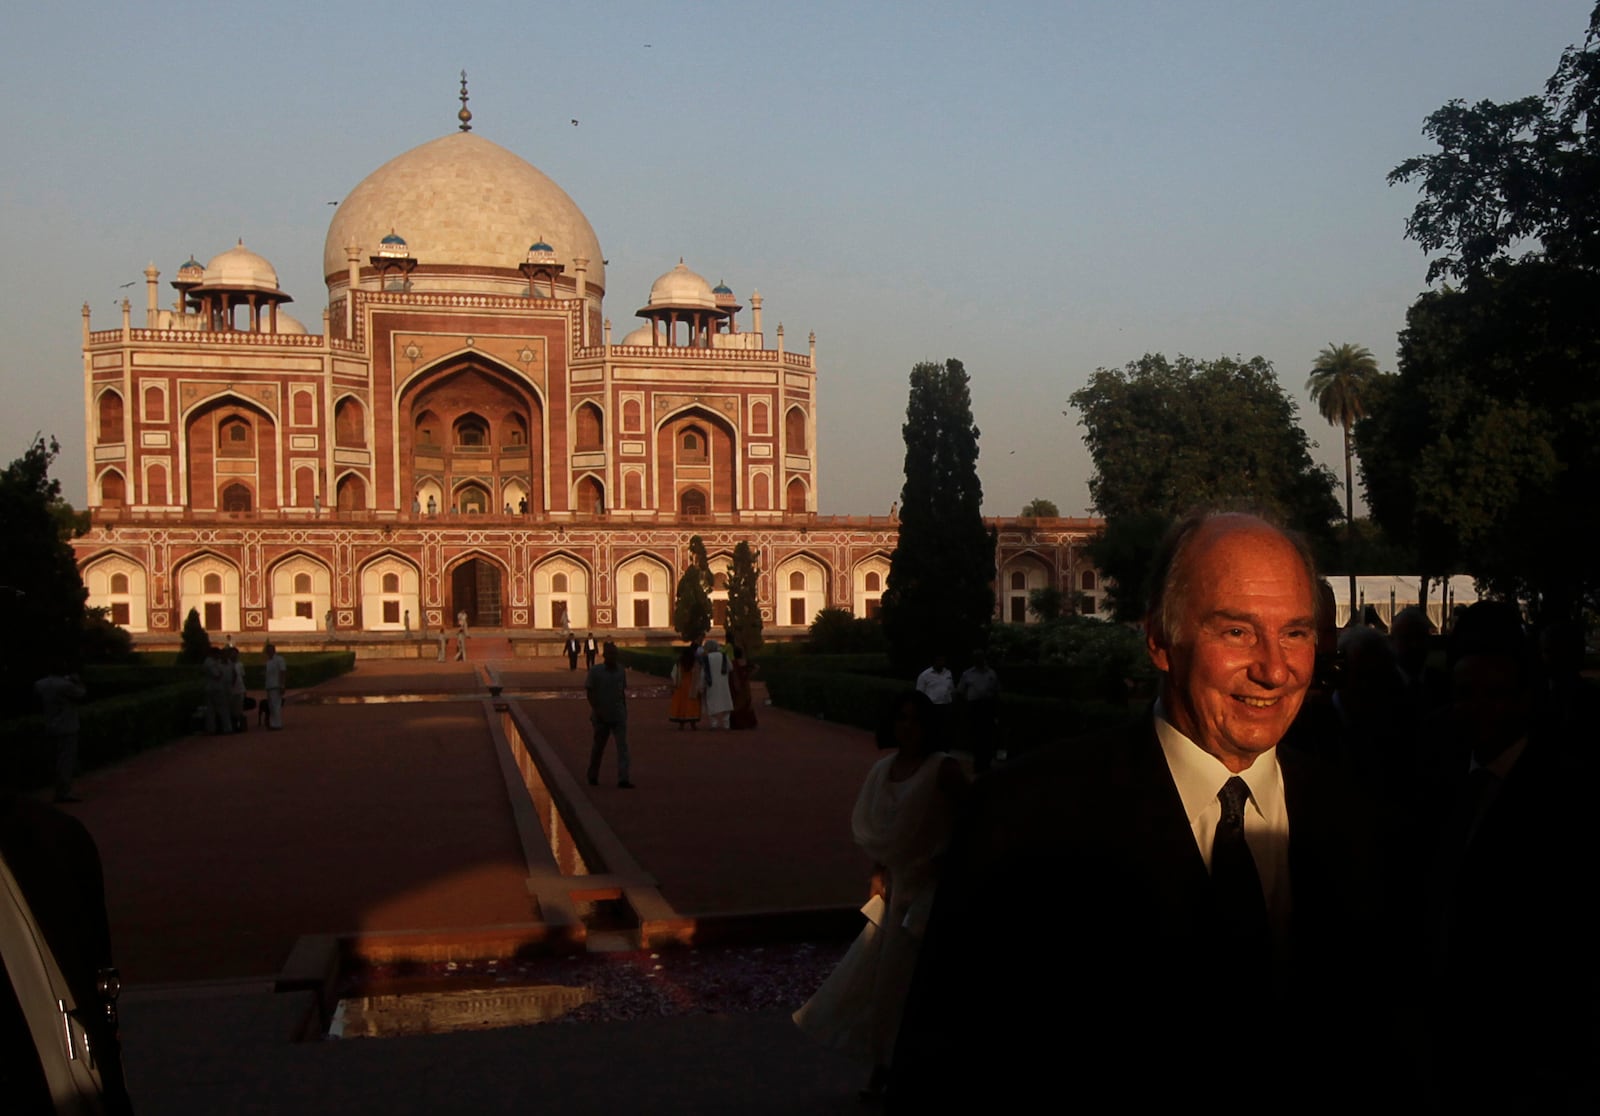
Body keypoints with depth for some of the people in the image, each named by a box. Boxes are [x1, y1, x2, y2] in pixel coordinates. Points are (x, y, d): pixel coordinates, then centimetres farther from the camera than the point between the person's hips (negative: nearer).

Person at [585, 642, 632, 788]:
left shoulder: (620, 670, 6)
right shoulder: (595, 671, -7)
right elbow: (588, 691, -9)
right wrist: (595, 709, -16)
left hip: (618, 715, 3)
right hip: (601, 716, -3)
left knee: (622, 745, -8)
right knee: (598, 746, 11)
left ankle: (623, 779, -13)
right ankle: (593, 776, 29)